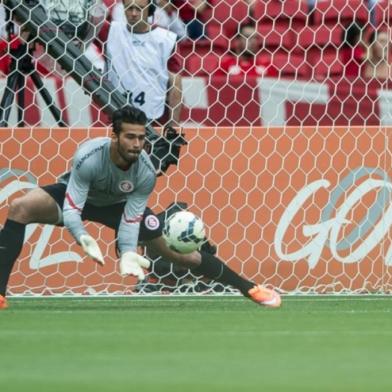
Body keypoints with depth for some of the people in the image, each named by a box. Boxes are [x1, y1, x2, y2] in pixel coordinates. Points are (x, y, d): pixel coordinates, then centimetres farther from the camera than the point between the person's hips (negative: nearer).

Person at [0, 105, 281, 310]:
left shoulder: (146, 173, -29)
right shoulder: (89, 158, -39)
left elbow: (131, 219, -24)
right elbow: (71, 209, -37)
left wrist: (127, 255, -41)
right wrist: (84, 238, -55)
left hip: (120, 205, 2)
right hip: (78, 197, -2)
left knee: (179, 253, -2)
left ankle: (249, 288, 15)